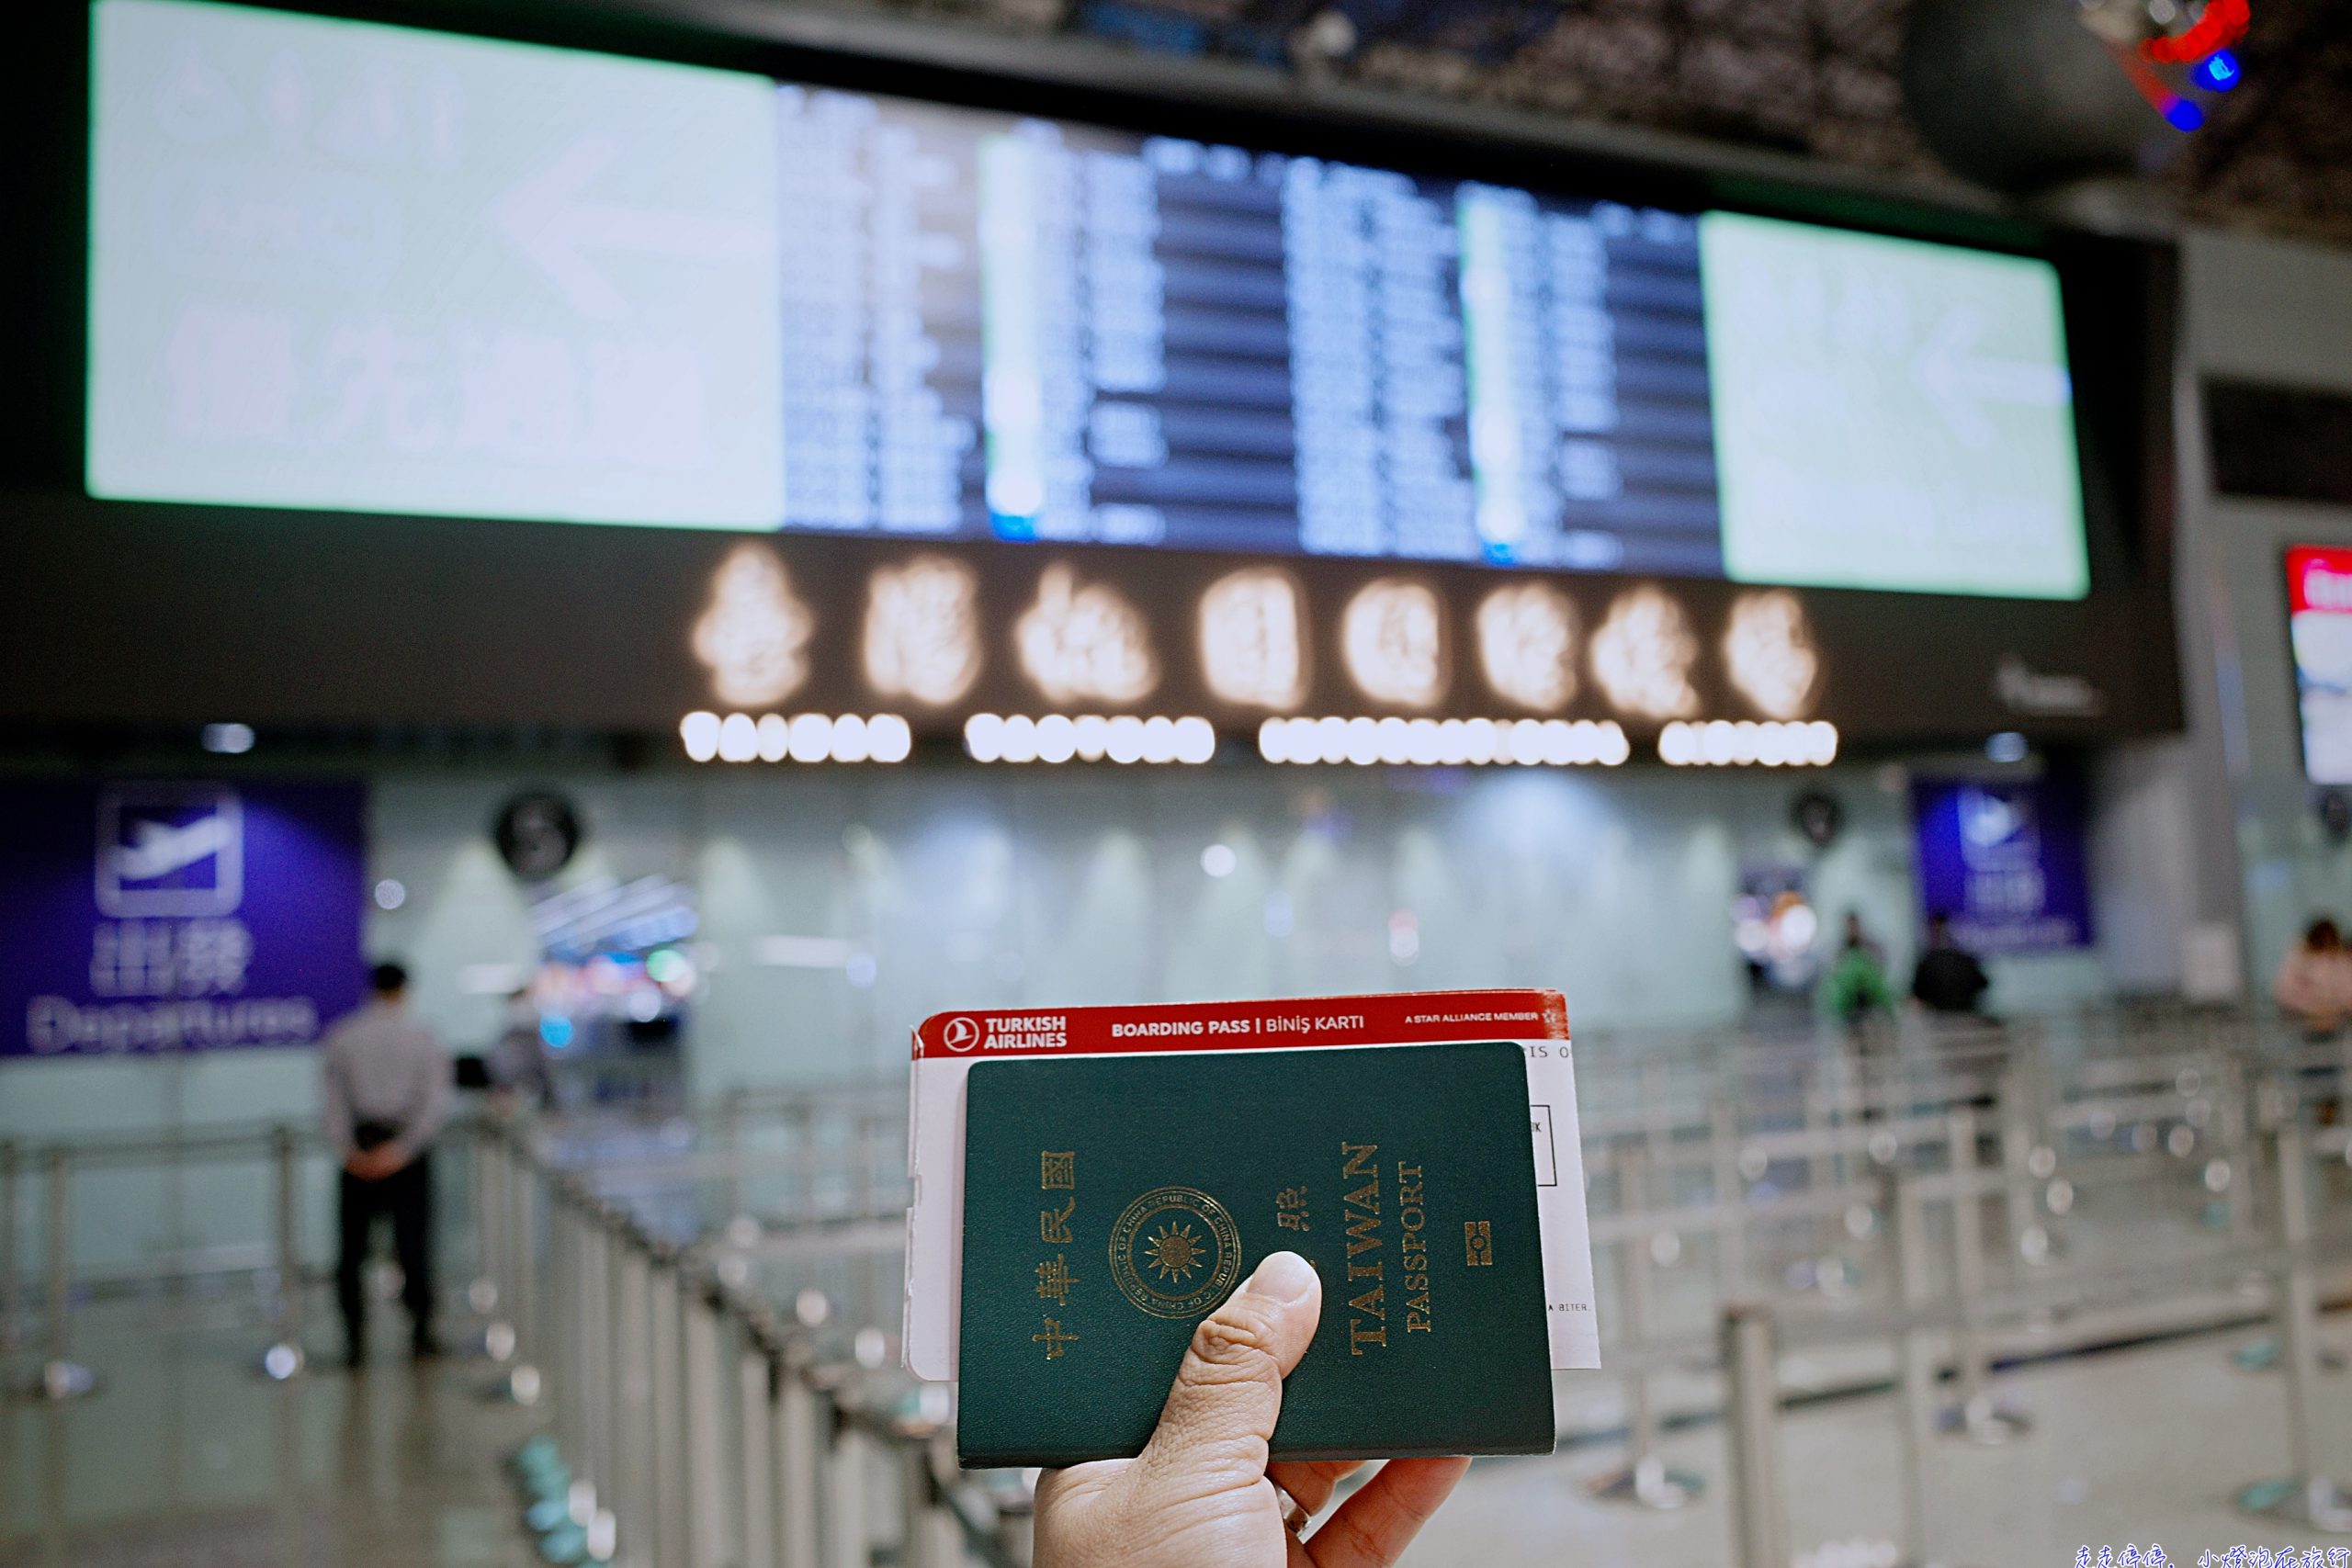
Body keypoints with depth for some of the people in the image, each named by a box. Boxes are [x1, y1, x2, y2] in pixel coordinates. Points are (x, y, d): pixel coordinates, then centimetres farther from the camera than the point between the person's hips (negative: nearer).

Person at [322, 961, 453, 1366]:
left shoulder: (340, 1036, 4)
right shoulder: (422, 1036, 0)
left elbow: (331, 1097, -2)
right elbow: (436, 1101, -9)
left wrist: (347, 1150, -5)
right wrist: (402, 1149, -9)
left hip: (358, 1150, 1)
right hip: (406, 1145, -1)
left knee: (352, 1245, 8)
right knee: (412, 1240, 4)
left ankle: (355, 1338, 6)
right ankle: (420, 1331, 4)